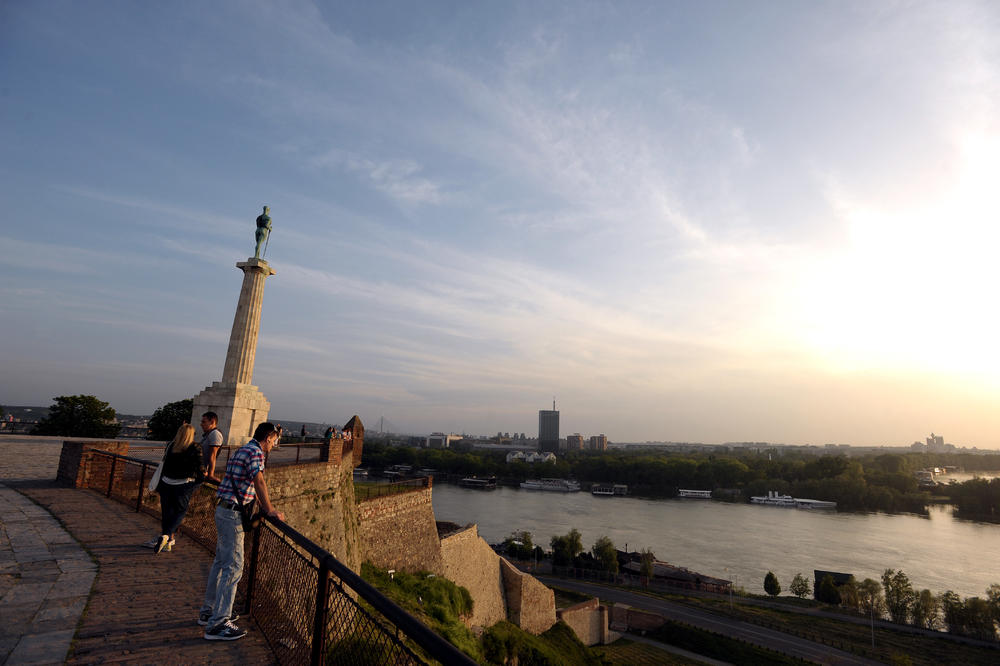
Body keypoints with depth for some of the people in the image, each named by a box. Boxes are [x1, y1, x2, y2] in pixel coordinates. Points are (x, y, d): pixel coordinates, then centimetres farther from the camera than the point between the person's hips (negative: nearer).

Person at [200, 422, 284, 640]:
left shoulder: (244, 449, 16)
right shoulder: (255, 452, -16)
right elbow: (259, 482, -24)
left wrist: (262, 506, 26)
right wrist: (270, 510, -17)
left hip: (224, 511, 11)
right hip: (232, 514, -11)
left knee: (221, 562, 19)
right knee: (233, 567, -6)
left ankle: (208, 612, 30)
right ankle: (218, 624, -2)